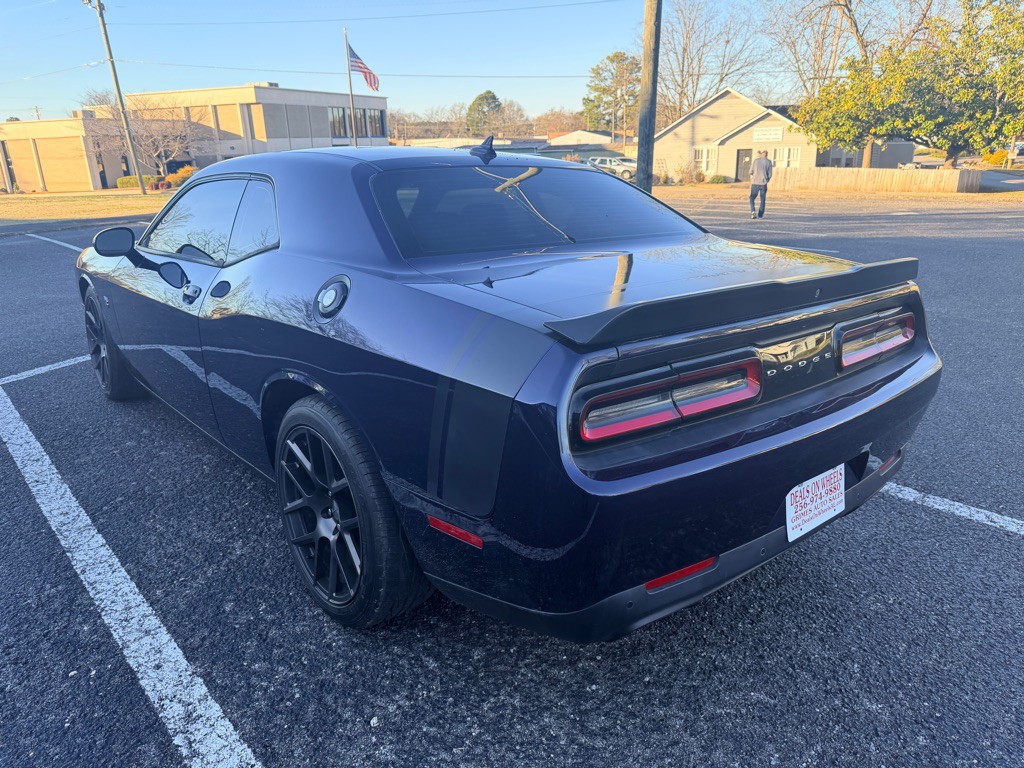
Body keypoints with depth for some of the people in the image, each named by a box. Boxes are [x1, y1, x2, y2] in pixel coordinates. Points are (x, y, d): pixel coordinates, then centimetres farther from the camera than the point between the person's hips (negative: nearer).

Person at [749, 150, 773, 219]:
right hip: (763, 183, 0)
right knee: (762, 200, 12)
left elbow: (751, 171, 4)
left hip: (755, 183, 0)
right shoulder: (769, 162, 2)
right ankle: (760, 215, 13)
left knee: (752, 198, 9)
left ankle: (753, 211, -14)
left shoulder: (756, 160, 2)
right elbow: (770, 174, 2)